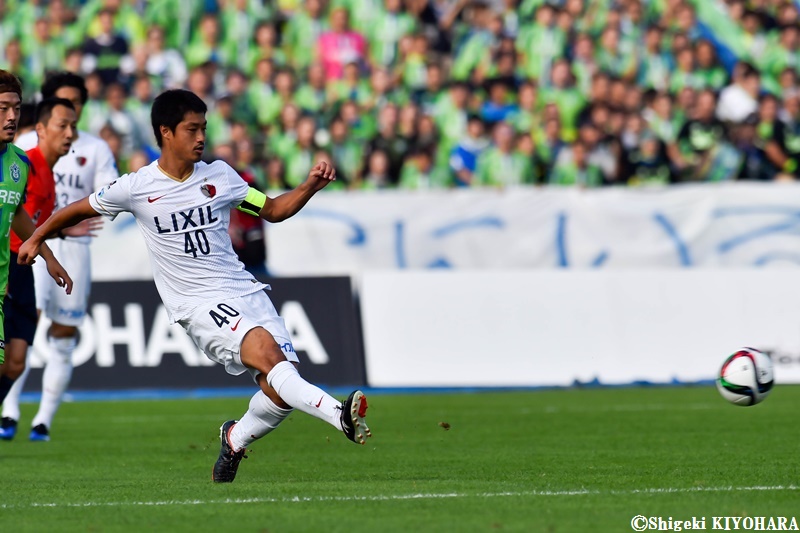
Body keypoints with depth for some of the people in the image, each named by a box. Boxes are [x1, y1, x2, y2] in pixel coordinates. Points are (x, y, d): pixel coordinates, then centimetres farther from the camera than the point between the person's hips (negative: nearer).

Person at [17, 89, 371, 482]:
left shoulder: (220, 175, 8)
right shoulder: (136, 188, -1)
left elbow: (272, 210, 19)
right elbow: (81, 210, 16)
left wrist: (310, 186, 3)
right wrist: (36, 239, 25)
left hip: (246, 291, 4)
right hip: (199, 304, -4)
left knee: (281, 391, -9)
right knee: (267, 352, -31)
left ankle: (236, 439, 21)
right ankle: (339, 415, -45)